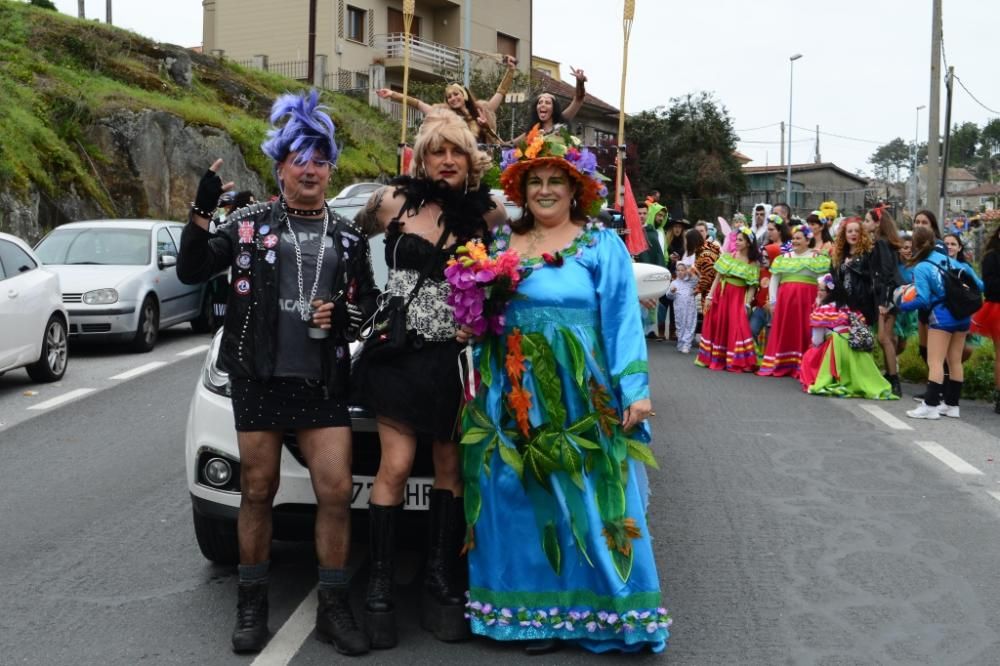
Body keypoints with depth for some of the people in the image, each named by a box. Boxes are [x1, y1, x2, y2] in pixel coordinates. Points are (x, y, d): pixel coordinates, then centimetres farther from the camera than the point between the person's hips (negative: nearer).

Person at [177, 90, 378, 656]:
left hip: (324, 382, 1)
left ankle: (335, 608, 9)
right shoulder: (250, 223, 4)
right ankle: (253, 604, 21)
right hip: (258, 379, -1)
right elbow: (192, 271, -2)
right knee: (258, 492, 6)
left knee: (336, 491, -3)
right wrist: (202, 212, -15)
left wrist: (348, 317, -7)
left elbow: (368, 300, 15)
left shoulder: (348, 237, 10)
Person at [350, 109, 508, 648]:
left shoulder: (484, 214, 4)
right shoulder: (394, 201, 0)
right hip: (397, 350, -2)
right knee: (396, 465, -7)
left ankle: (442, 583, 17)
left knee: (450, 467, 6)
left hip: (453, 358, 3)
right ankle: (380, 588, 4)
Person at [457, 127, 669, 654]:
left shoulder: (602, 246, 2)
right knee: (520, 503, 6)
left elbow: (622, 318, -5)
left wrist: (635, 388, -13)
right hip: (513, 399, 4)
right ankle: (532, 609, 16)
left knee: (584, 502, 0)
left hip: (579, 398, -4)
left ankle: (591, 609, 10)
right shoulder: (501, 243, 14)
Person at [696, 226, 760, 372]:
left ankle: (737, 362, -4)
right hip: (721, 294, 3)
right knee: (717, 325, 9)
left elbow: (752, 287, -5)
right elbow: (718, 277, 4)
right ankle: (714, 358, 23)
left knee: (737, 327, -11)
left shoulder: (754, 263, -3)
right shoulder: (728, 256, 4)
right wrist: (709, 296, -1)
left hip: (738, 298, -3)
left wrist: (746, 304, -14)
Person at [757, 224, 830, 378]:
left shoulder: (817, 258, 5)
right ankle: (780, 364, 8)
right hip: (785, 299, 3)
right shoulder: (783, 258, 14)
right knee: (783, 332, 3)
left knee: (803, 333, -4)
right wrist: (772, 301, 5)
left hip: (806, 299, -3)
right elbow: (773, 280, 14)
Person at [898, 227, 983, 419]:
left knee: (935, 362, -5)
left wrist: (903, 304, 2)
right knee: (955, 361, 12)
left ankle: (931, 405, -9)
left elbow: (923, 300, -12)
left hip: (941, 316, -7)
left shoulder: (920, 268, -7)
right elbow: (977, 284, 12)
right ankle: (952, 404, 18)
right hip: (962, 314, 7)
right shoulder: (950, 260, 10)